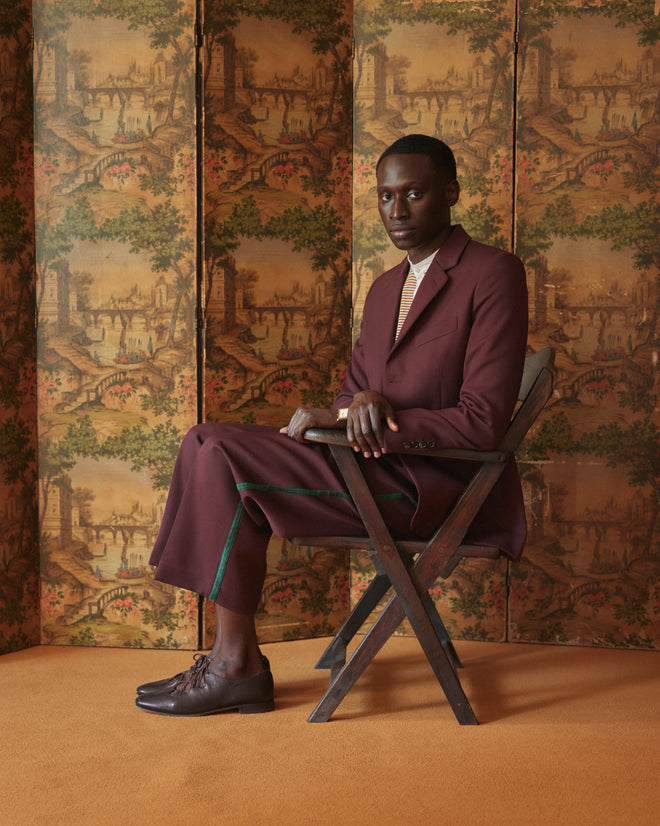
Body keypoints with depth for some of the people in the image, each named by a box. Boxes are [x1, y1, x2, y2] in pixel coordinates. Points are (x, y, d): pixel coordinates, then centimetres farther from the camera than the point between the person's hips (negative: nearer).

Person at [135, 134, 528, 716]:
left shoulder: (495, 274, -8)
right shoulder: (387, 287, 18)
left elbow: (483, 422, -15)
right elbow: (354, 391, 19)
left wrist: (381, 418, -15)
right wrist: (350, 409, -7)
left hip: (431, 484, -9)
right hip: (379, 462, 9)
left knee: (224, 456, -18)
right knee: (210, 444, -3)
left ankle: (236, 665, -7)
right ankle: (233, 654, -5)